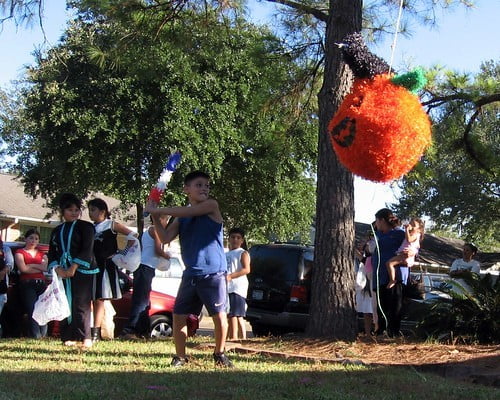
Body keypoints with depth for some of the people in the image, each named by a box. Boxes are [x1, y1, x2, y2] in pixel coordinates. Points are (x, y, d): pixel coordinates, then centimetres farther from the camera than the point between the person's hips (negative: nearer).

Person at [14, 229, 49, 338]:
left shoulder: (42, 254, 23)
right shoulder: (20, 252, 10)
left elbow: (45, 268, 4)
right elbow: (23, 268, -6)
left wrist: (30, 265, -3)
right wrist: (39, 268, 3)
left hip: (41, 284, 3)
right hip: (27, 284, -3)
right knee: (32, 309, -15)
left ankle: (43, 334, -7)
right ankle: (35, 334, -17)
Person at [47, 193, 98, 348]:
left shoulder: (85, 227, 3)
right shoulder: (57, 230, 18)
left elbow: (87, 250, -7)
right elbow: (52, 253, 14)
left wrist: (74, 267, -16)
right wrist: (57, 269, -5)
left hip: (82, 271, -4)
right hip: (63, 272, 5)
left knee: (81, 304, -10)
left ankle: (85, 338, -9)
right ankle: (69, 337, 2)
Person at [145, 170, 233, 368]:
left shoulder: (212, 206, -2)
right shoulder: (181, 218, 11)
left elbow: (187, 211, -15)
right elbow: (165, 238, 2)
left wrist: (158, 210, -9)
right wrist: (155, 216, -9)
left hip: (214, 273, -4)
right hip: (190, 275, 4)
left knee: (219, 315, -1)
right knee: (179, 315, 1)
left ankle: (219, 354, 17)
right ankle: (180, 356, 12)